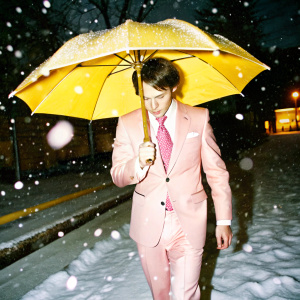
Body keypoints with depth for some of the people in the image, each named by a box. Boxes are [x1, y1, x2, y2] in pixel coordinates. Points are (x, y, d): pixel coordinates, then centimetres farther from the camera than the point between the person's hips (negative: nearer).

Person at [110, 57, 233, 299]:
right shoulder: (127, 123, -1)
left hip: (188, 225, -1)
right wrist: (139, 163, -22)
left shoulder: (199, 118, -2)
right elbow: (118, 176, -1)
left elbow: (216, 171, 1)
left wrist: (224, 220, 0)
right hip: (149, 225, 2)